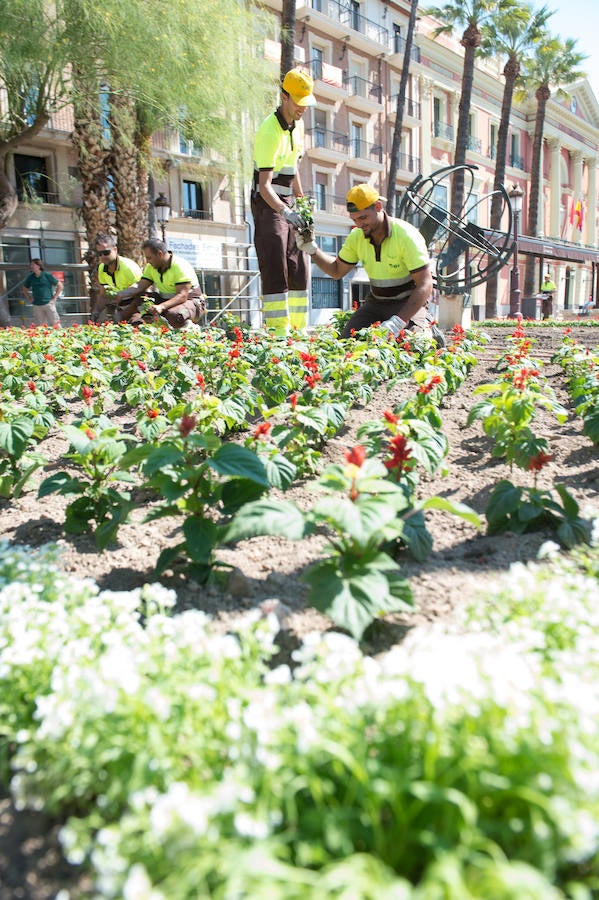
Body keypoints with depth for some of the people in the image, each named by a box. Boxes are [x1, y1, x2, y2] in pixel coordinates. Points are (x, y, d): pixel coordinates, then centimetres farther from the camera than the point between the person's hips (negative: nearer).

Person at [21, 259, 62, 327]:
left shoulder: (47, 275, -1)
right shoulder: (30, 277, 9)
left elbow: (60, 285, 1)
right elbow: (25, 289, 25)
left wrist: (54, 297, -2)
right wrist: (29, 298, 12)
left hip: (48, 303, -4)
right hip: (37, 305, 4)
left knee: (54, 324, -5)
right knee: (39, 326, 6)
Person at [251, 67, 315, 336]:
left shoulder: (297, 125, 10)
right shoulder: (269, 132, -18)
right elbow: (264, 185, -25)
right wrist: (285, 211, -39)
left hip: (287, 205, 9)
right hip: (267, 204, -9)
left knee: (299, 268, 8)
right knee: (275, 269, -13)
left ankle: (299, 329, 14)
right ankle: (279, 332, -12)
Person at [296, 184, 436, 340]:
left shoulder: (407, 235, -20)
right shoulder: (356, 237, -3)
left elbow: (425, 285, -24)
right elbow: (337, 270, 11)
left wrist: (399, 321, -36)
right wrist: (312, 250, -7)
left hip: (409, 302, -5)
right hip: (375, 302, 5)